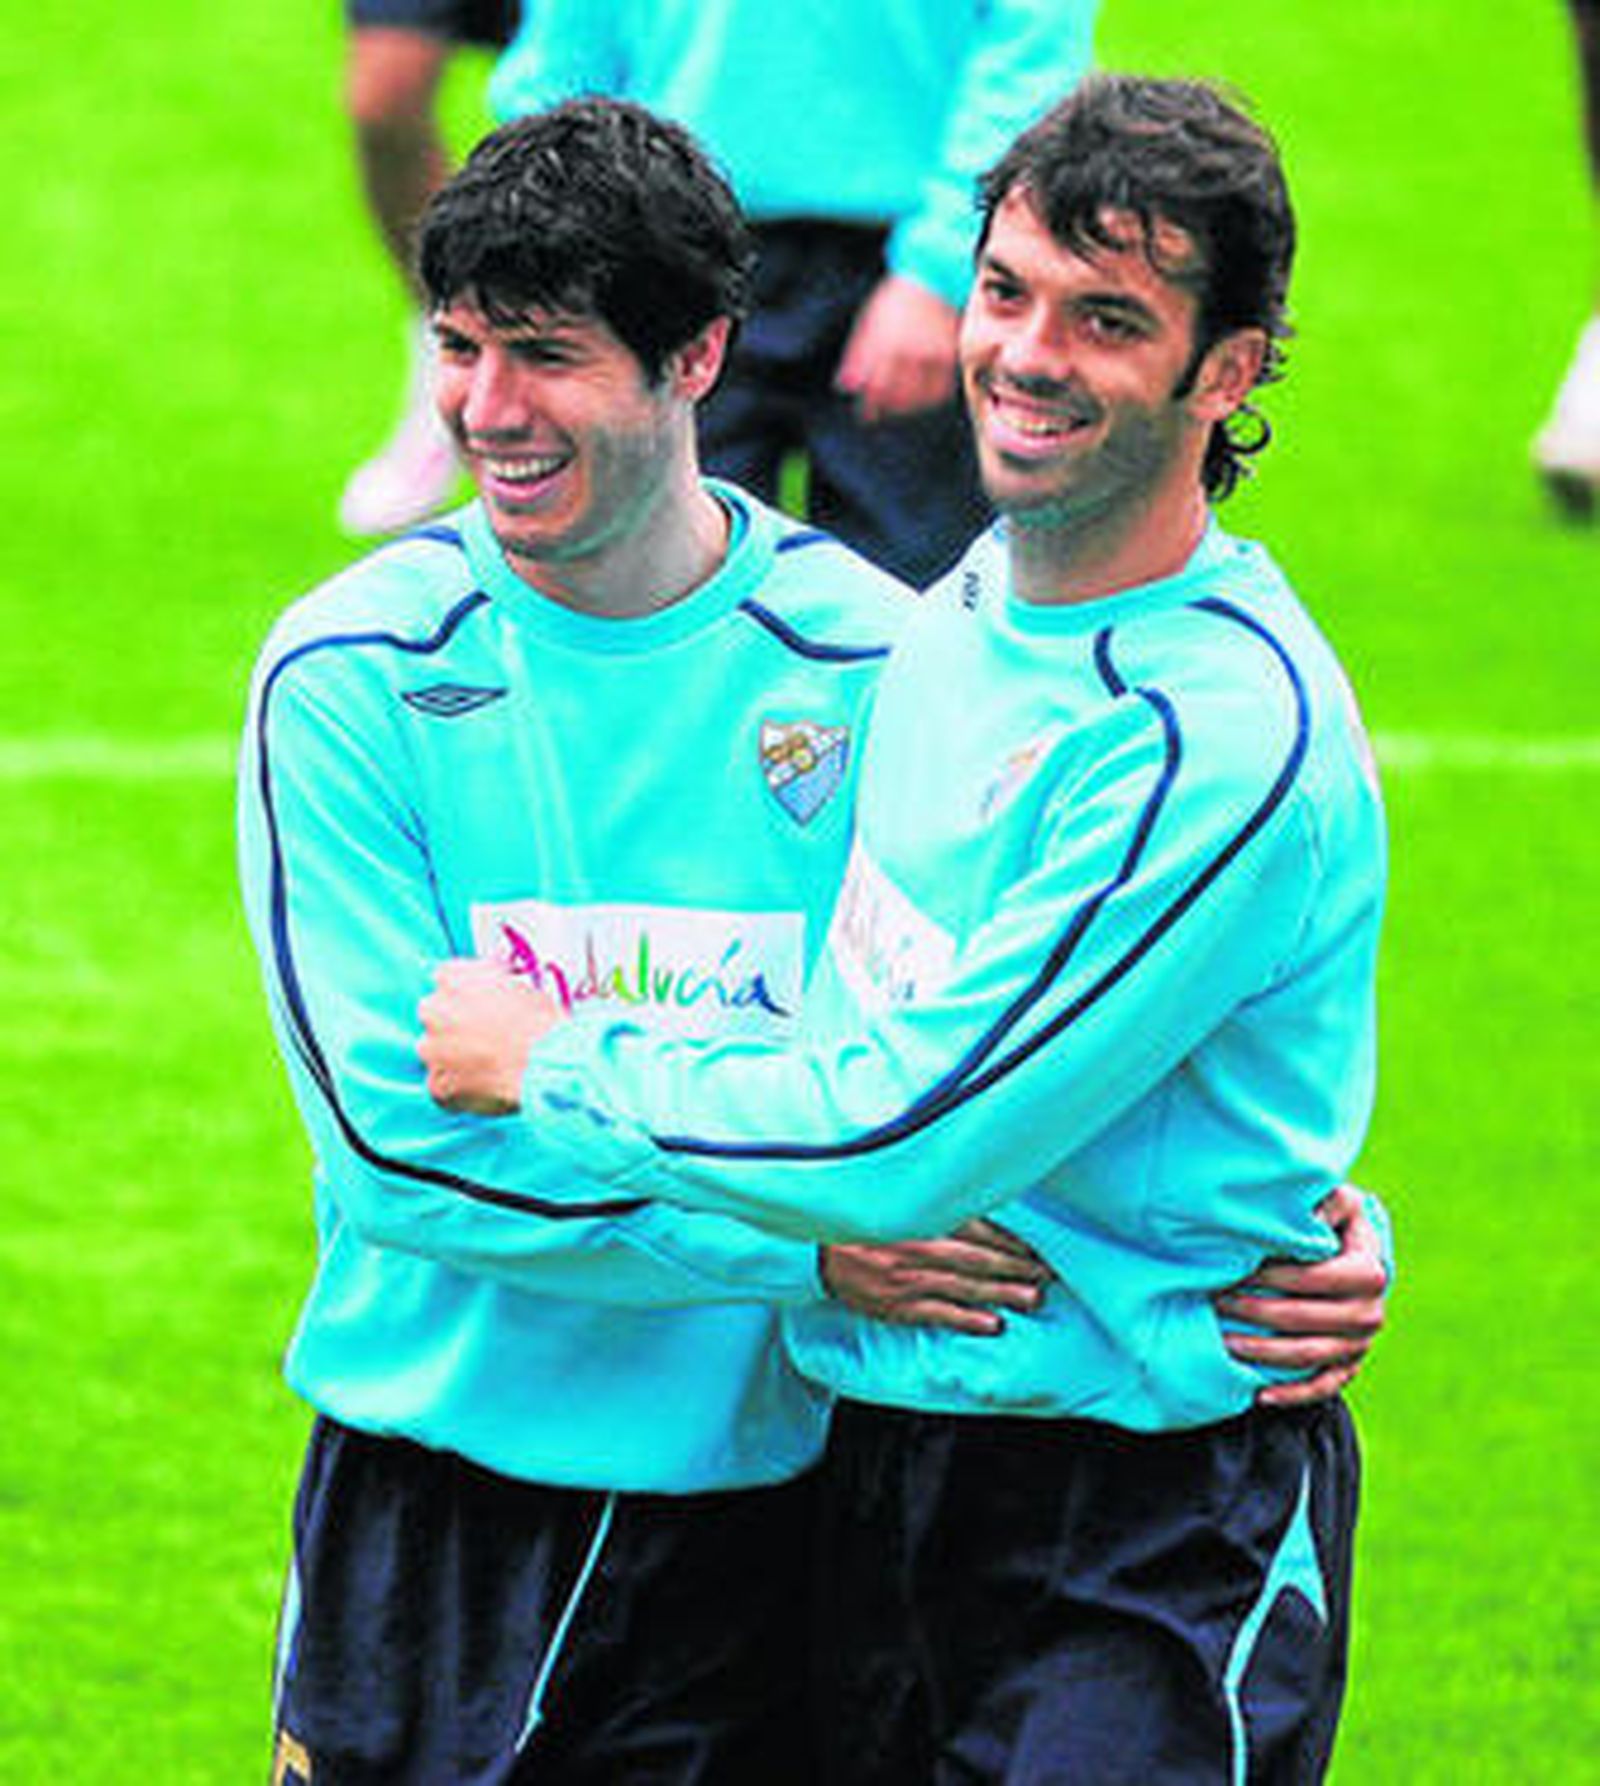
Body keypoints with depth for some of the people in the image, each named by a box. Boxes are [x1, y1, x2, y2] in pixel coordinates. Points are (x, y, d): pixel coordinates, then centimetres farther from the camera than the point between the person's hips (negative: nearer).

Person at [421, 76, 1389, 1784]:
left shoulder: (1228, 730, -21)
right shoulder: (959, 615, 7)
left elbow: (908, 1144, -21)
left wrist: (552, 1063, -10)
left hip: (1146, 1532, -8)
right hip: (881, 1457, 8)